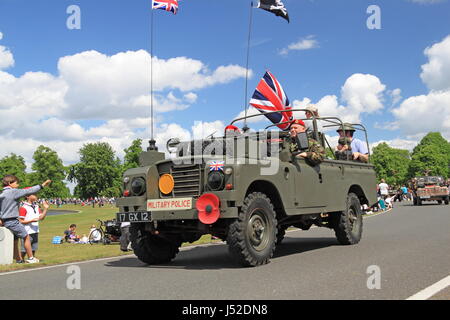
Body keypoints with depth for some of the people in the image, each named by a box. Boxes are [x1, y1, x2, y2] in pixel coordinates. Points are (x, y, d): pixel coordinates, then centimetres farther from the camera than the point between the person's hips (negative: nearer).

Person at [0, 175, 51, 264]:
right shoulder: (13, 192, -13)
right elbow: (28, 191, -14)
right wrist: (42, 186, -10)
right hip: (13, 221, -8)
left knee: (15, 240, 16)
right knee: (26, 237, 4)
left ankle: (18, 259, 23)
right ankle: (31, 258, 9)